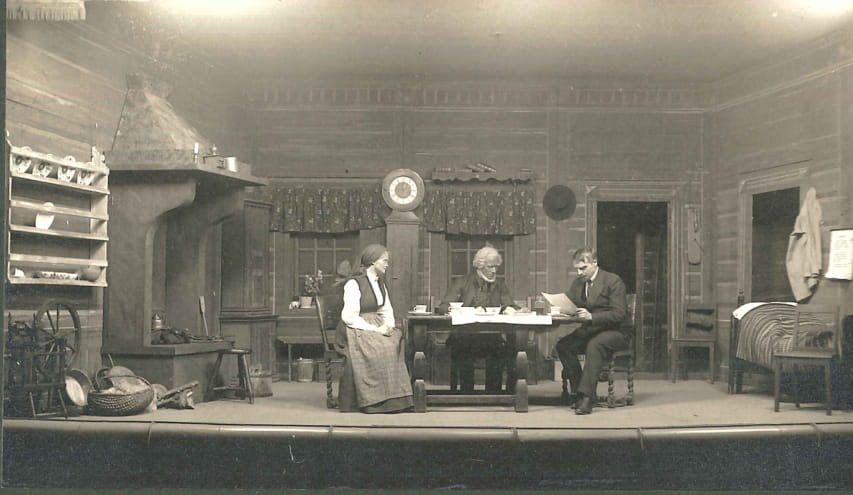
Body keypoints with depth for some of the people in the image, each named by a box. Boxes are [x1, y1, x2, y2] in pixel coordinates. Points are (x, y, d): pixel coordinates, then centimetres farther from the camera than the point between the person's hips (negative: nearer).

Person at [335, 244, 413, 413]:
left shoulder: (380, 283, 15)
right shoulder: (354, 284, -10)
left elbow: (387, 310, 17)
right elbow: (349, 317, -17)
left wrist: (387, 325, -5)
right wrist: (375, 329, -21)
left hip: (376, 326, 7)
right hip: (356, 330, -7)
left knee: (398, 339, -19)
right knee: (379, 347, -32)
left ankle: (396, 399, -18)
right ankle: (375, 401, -26)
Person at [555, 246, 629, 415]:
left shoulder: (613, 281, -10)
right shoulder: (578, 282, 12)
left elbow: (619, 314, -18)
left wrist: (591, 316, -31)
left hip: (615, 332, -6)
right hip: (589, 330, 6)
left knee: (594, 345, -37)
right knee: (563, 345, -19)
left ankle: (587, 396, -37)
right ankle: (578, 390, -11)